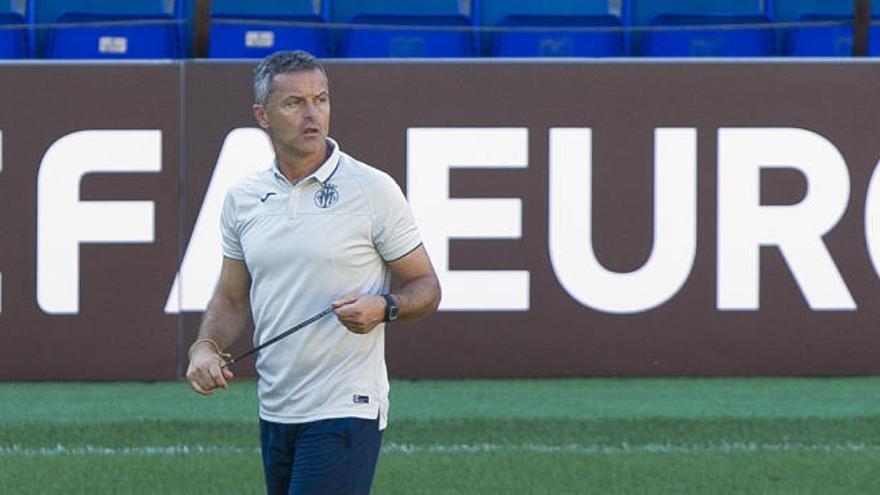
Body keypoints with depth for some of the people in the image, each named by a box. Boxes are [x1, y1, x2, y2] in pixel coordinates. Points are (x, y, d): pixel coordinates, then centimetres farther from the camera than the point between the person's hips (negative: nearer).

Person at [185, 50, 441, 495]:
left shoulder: (373, 189, -5)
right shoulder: (242, 199, 9)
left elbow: (425, 287, 0)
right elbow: (232, 298, 18)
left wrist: (383, 307, -21)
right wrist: (206, 346, -2)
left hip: (345, 412, -6)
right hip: (275, 414, 6)